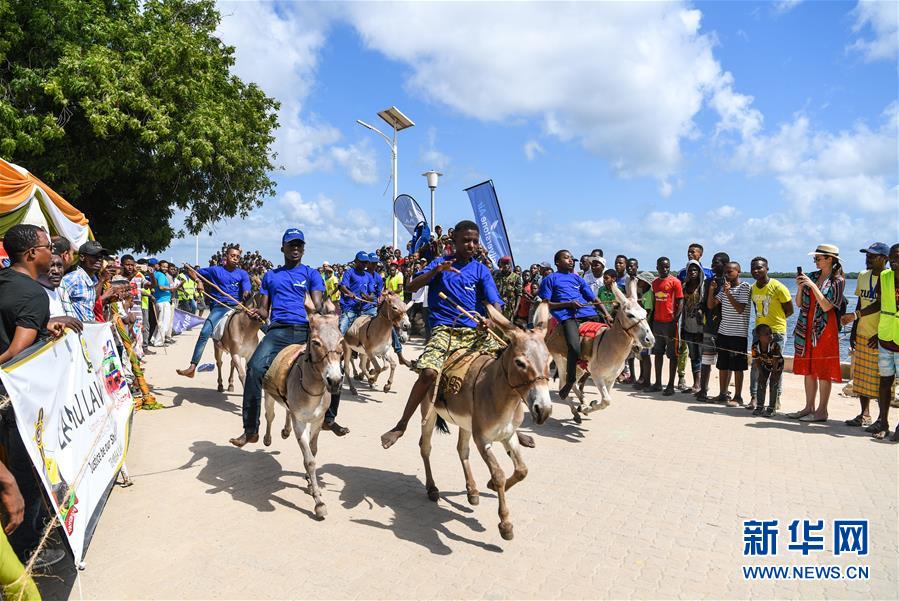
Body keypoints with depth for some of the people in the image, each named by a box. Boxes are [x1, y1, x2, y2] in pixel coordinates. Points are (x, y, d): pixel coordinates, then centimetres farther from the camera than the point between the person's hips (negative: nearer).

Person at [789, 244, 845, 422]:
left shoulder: (837, 281, -5)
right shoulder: (812, 276, 11)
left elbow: (826, 306, -16)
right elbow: (799, 304, 10)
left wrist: (812, 285, -18)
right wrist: (800, 287, -6)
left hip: (824, 329, -6)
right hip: (807, 328, 6)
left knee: (823, 371, -2)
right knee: (808, 369, 10)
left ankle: (822, 411, 4)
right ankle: (809, 408, 18)